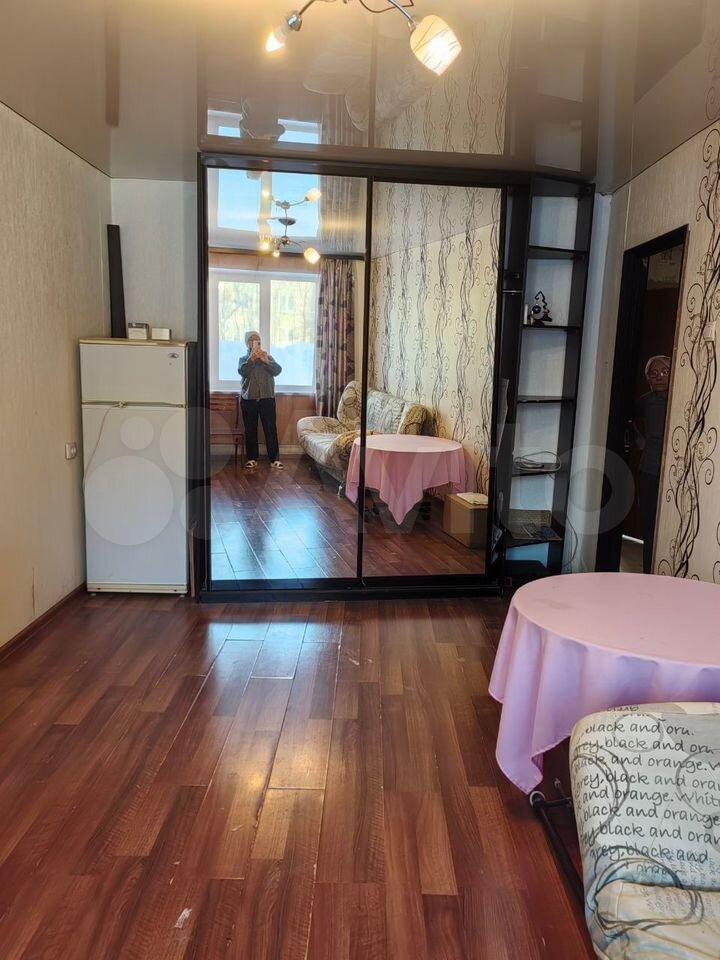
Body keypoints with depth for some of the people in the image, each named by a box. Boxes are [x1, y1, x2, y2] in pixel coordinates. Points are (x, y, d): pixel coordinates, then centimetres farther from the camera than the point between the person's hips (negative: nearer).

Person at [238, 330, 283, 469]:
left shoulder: (268, 357, 10)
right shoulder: (243, 359, 8)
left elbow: (277, 370, -8)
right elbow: (242, 371, -14)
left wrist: (266, 361, -23)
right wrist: (252, 358, -25)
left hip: (267, 398, 0)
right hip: (248, 399, 0)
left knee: (271, 429, -4)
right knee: (250, 430, 4)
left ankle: (274, 458, -1)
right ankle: (252, 458, 12)